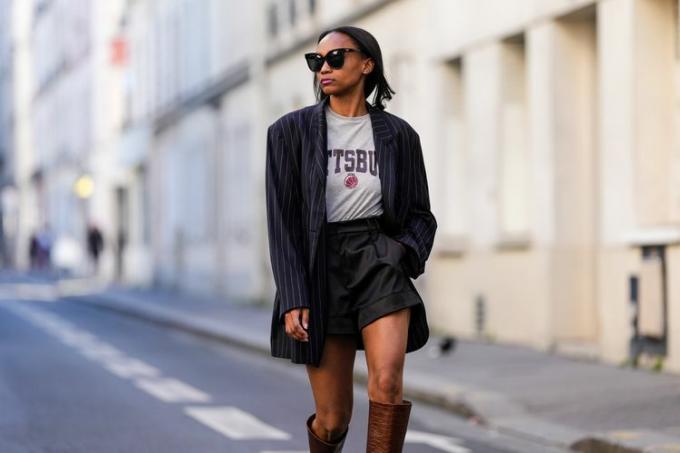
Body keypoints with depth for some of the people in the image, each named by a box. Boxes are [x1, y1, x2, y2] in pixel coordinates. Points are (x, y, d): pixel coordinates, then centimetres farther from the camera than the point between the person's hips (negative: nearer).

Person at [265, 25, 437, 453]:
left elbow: (420, 214, 11)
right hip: (320, 272, -1)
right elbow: (282, 220, -4)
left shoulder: (398, 134, 4)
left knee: (388, 381, -25)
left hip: (379, 262, 1)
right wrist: (293, 300, -13)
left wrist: (404, 255, -11)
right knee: (334, 418, 2)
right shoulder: (292, 131, -1)